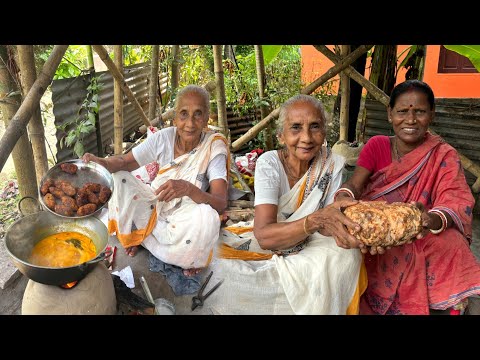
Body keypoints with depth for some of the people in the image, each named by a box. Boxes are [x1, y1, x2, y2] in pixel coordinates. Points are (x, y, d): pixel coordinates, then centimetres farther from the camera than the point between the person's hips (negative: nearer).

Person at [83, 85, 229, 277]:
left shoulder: (214, 148, -18)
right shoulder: (164, 137, -10)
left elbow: (221, 204, -27)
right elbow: (126, 162, -13)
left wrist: (189, 189, -45)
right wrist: (103, 163, -37)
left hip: (184, 219, -2)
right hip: (155, 207, 3)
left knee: (207, 217, -36)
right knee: (116, 177, -16)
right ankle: (134, 235, 2)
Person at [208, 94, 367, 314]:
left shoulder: (333, 164, -13)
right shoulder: (269, 163, -20)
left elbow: (328, 221, -16)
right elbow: (264, 235, -31)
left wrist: (337, 226, -40)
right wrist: (316, 219, -47)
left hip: (310, 247, 2)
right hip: (267, 245, -2)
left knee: (347, 255, -30)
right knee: (220, 265, -29)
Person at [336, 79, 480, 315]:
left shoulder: (444, 156, -2)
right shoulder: (376, 146, 1)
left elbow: (457, 203, -17)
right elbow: (353, 185, -13)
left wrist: (432, 220, -42)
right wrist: (343, 200, -40)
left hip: (419, 243, 0)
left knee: (451, 243, -30)